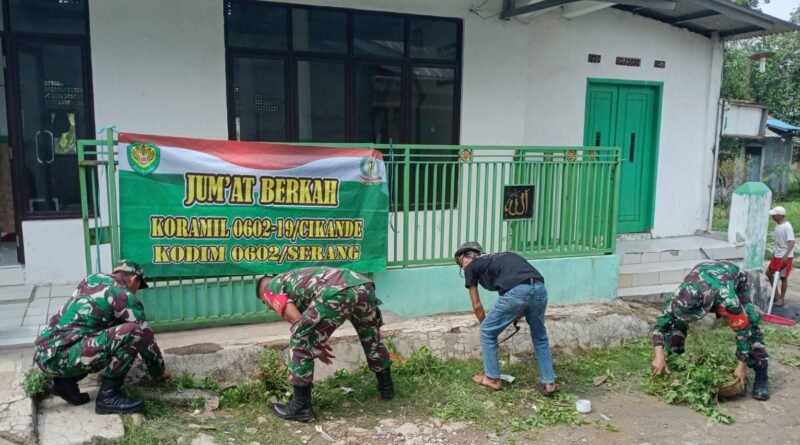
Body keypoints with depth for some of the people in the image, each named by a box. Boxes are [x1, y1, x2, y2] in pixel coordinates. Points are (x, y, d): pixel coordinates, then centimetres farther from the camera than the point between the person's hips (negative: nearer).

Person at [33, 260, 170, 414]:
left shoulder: (93, 279, 21)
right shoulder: (125, 296, -3)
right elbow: (146, 335, 3)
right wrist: (160, 371, 19)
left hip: (42, 354, 9)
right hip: (61, 357, -9)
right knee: (136, 332, -16)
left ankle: (65, 381, 15)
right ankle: (108, 395, -8)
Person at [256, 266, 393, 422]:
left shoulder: (270, 287, 21)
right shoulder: (295, 279, 43)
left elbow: (296, 320, 8)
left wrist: (317, 347, 20)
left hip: (337, 294, -8)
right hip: (363, 286, 8)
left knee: (300, 343, 11)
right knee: (372, 338, 32)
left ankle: (301, 407, 17)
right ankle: (386, 387, 50)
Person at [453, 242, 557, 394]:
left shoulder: (471, 267, 21)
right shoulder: (501, 256, 37)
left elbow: (477, 306, 24)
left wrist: (486, 325, 39)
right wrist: (518, 315, 34)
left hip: (516, 292, -6)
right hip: (539, 288, 6)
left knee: (487, 332, 17)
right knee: (540, 337, 29)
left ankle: (492, 378, 28)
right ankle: (549, 382, 32)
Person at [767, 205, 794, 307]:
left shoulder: (787, 226, -21)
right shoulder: (777, 225, 6)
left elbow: (791, 242, -25)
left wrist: (786, 255, -34)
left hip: (785, 257, -9)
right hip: (777, 255, 9)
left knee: (783, 277, 2)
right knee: (769, 273, 13)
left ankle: (781, 299, 14)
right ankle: (777, 294, 27)